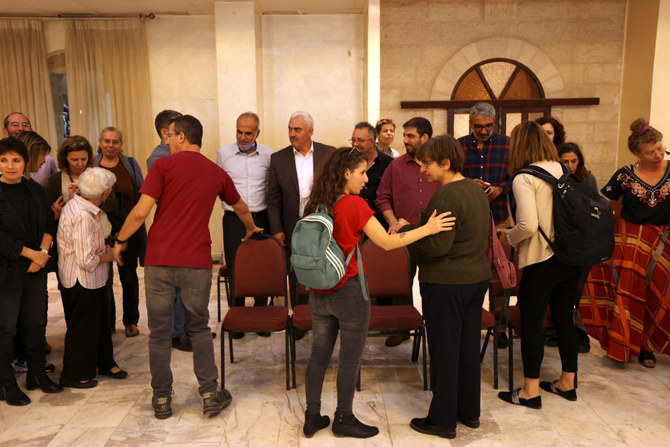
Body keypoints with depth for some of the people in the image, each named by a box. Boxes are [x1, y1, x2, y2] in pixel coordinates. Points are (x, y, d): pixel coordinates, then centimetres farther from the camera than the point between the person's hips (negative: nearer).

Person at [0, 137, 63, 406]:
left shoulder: (35, 190, 8)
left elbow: (49, 223, 8)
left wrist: (43, 252, -7)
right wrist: (31, 253, -14)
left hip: (35, 270, 5)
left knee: (36, 323, 13)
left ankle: (37, 374, 28)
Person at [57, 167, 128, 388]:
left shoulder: (76, 203, 3)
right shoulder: (82, 216, -28)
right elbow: (87, 260, -28)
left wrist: (104, 250, 1)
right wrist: (107, 256, -10)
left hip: (93, 279, 10)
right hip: (81, 281, -10)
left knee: (101, 322, 20)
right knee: (82, 328, 7)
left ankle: (106, 363, 37)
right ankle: (74, 375, 24)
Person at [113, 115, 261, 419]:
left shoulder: (164, 166, -2)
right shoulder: (217, 173, 10)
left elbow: (141, 212, -9)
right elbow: (241, 207, 26)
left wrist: (120, 240, 7)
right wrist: (251, 229, 46)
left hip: (160, 260, -2)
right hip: (197, 261, 2)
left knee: (160, 332, 10)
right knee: (199, 328, 16)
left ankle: (162, 399, 21)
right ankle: (210, 394, 17)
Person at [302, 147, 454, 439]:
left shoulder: (316, 204, 2)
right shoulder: (354, 205, -17)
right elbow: (387, 243, -15)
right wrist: (427, 229, -9)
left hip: (319, 292, 6)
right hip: (349, 292, -6)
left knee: (318, 356, 17)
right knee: (350, 361, 11)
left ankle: (312, 418, 28)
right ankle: (344, 420, 26)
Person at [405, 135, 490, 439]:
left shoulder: (447, 196, -21)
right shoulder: (476, 189, 9)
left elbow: (438, 246, -26)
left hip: (446, 283, -9)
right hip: (477, 277, 9)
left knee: (444, 351, 3)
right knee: (469, 348, 18)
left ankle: (443, 420, 17)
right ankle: (470, 412, 32)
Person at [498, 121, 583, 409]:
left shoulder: (524, 179, -14)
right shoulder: (563, 172, 6)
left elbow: (529, 225, -23)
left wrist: (508, 236, -4)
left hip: (541, 261, -7)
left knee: (531, 323, 4)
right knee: (564, 319, 17)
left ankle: (530, 391, 13)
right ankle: (567, 383, 31)